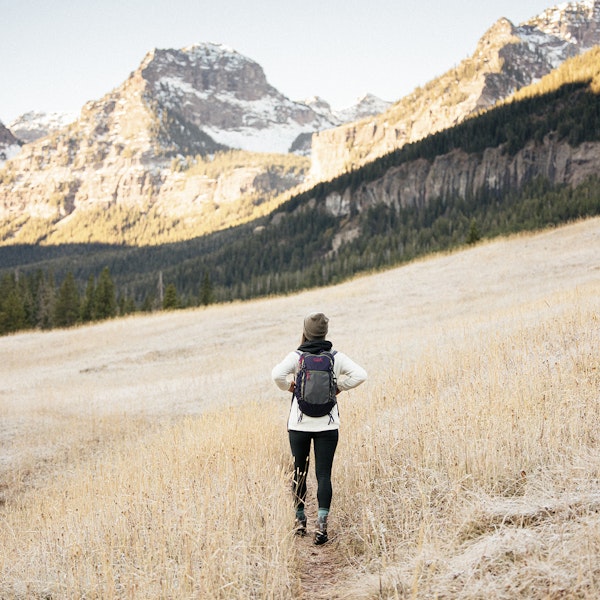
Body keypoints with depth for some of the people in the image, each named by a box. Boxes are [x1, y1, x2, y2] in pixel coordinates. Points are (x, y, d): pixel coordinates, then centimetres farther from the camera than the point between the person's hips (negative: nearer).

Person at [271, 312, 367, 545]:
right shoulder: (336, 357, 1)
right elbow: (360, 374, -8)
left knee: (299, 472, 14)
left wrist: (290, 387, -2)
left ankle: (300, 520, 24)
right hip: (328, 424, 0)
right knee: (323, 474, -1)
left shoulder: (297, 356, -4)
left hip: (299, 424, 0)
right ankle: (321, 523, -15)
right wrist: (339, 387, 4)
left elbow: (277, 374, -20)